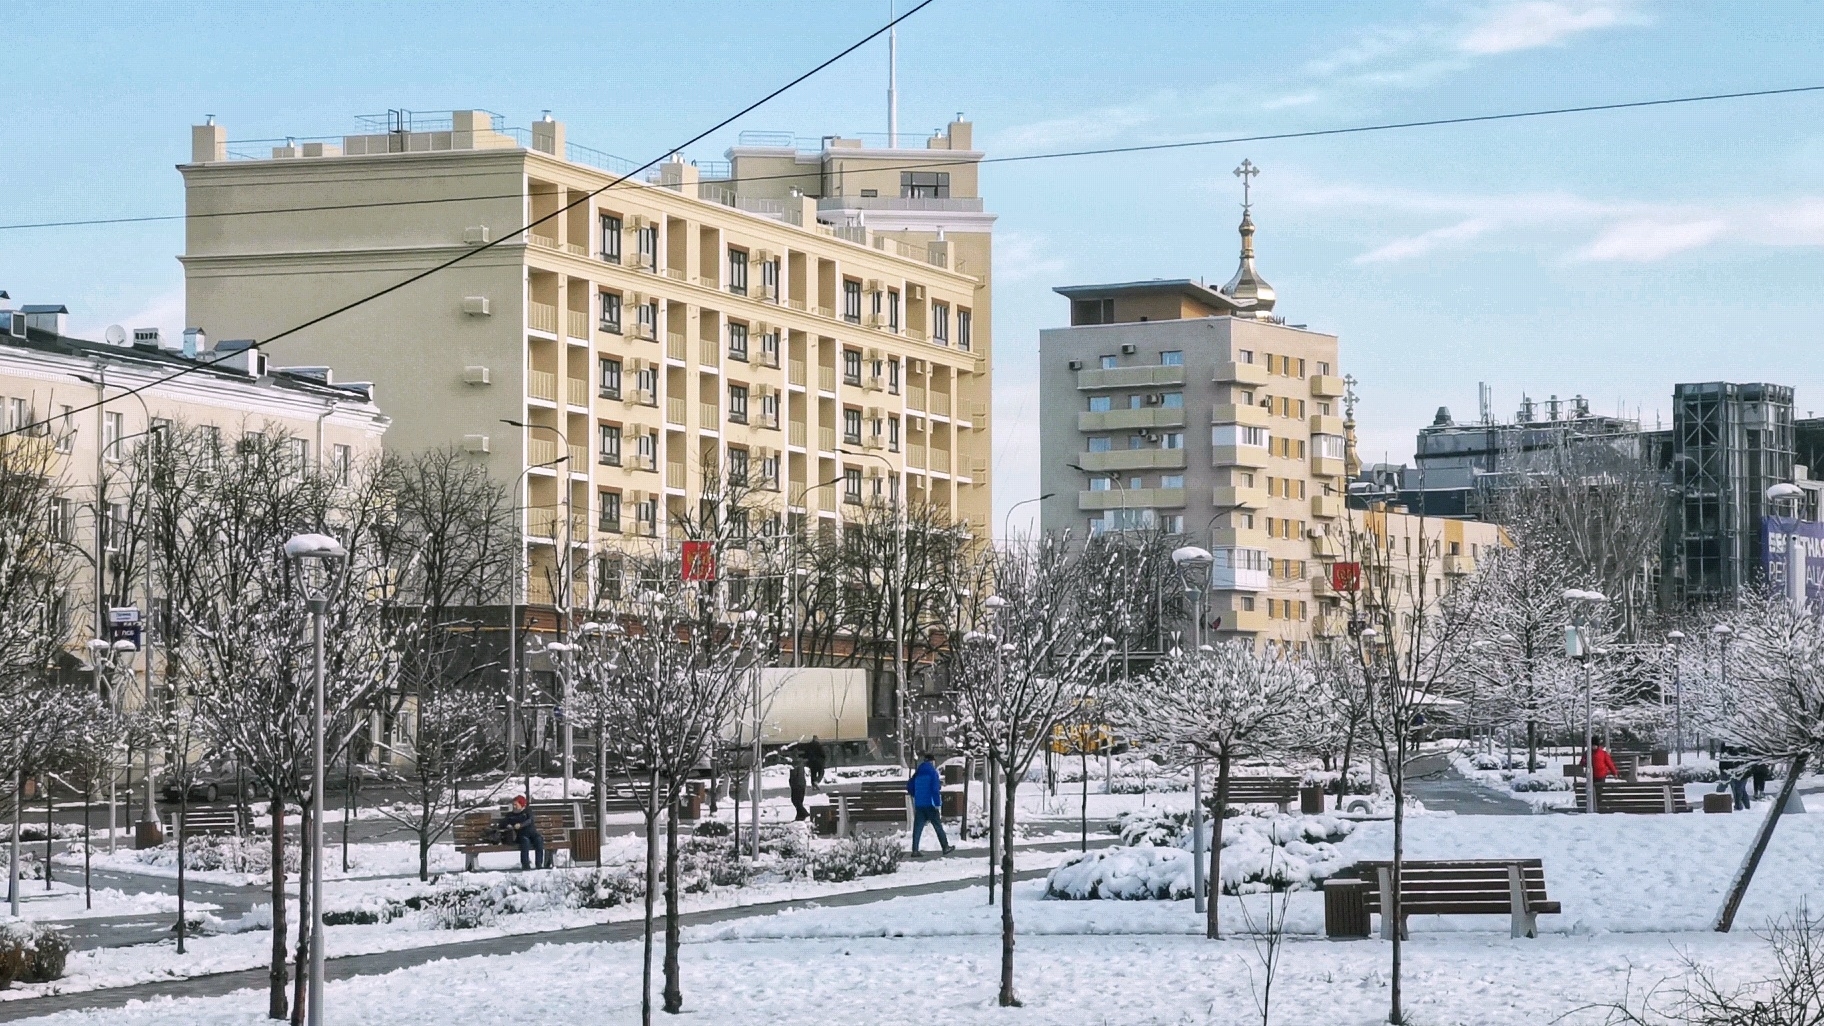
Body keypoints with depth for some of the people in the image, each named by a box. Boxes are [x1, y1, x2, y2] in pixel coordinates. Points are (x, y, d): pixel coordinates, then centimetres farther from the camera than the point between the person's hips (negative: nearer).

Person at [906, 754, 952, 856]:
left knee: (917, 828, 2)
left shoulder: (917, 773, 10)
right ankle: (945, 847, 11)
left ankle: (915, 850, -5)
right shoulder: (932, 772, -7)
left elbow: (910, 787, 14)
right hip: (930, 805, -5)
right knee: (938, 827, 5)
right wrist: (938, 804, -14)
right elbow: (935, 789, -15)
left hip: (919, 805, 5)